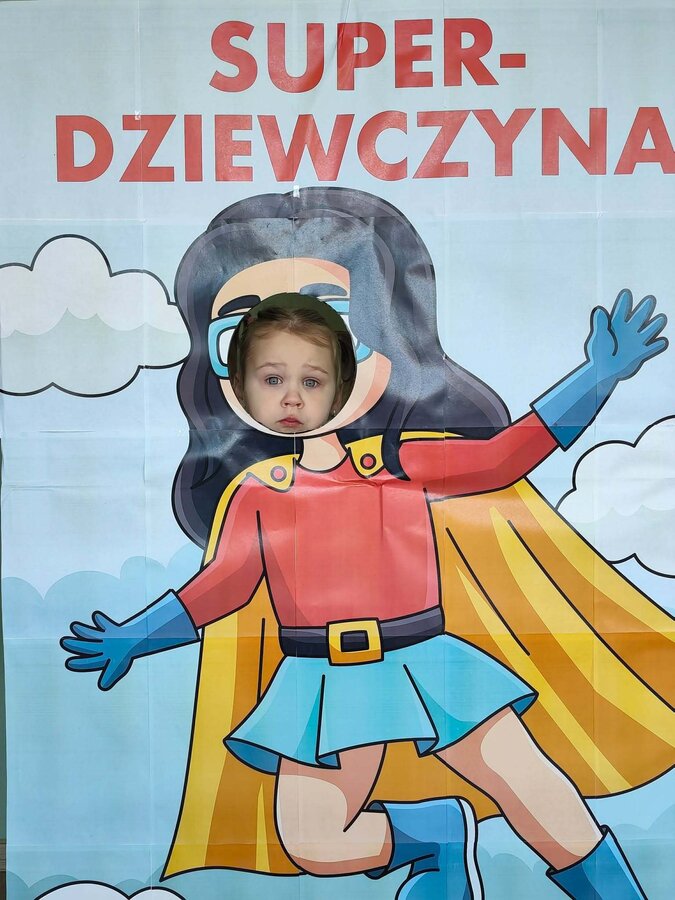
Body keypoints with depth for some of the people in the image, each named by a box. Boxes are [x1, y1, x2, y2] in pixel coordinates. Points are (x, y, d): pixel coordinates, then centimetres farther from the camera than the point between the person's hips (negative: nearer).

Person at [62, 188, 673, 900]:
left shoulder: (400, 458, -2)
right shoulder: (254, 489, 1)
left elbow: (506, 454, -4)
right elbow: (222, 585, 4)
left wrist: (598, 374, -7)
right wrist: (137, 637, -1)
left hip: (426, 662, -1)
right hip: (328, 685, 2)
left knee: (533, 789, 1)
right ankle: (437, 835, 27)